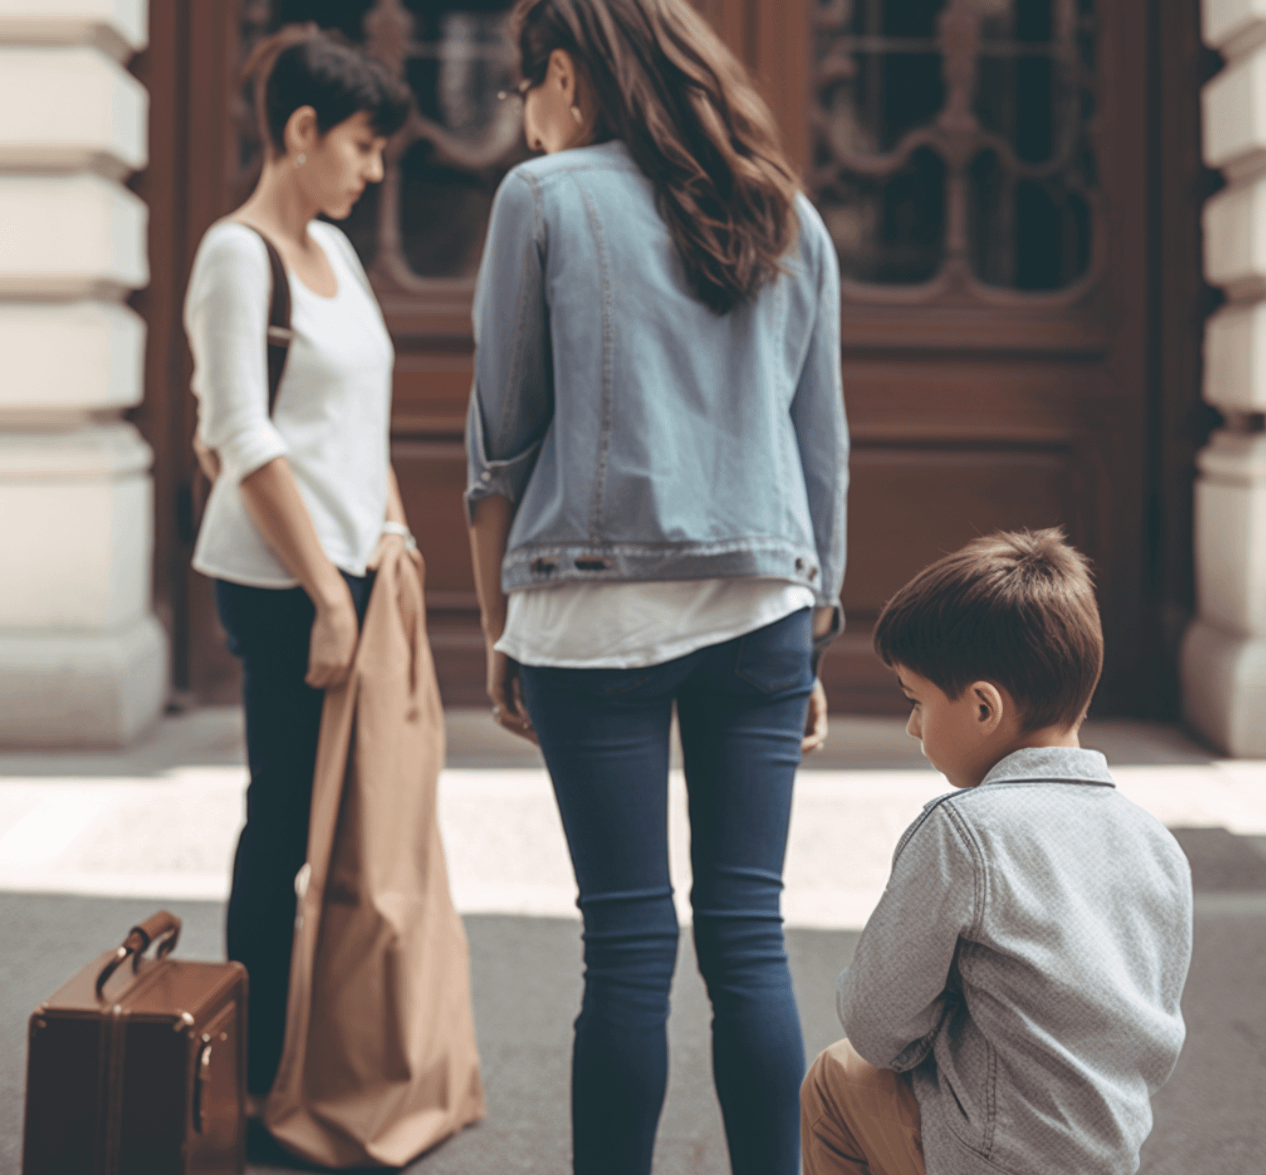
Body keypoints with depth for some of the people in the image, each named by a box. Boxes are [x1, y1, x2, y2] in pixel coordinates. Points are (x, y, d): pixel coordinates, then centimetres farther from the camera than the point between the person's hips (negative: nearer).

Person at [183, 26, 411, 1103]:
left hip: (348, 567, 8)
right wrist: (327, 596, -17)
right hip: (283, 583, -8)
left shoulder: (333, 248, 15)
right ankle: (259, 1075, 8)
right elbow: (246, 445, -16)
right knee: (289, 816, -2)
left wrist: (392, 529, 12)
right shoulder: (238, 257, -11)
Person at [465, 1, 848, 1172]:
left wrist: (499, 630, 7)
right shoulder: (788, 218, 13)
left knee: (631, 942, 0)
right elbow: (824, 448, 16)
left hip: (597, 608, -3)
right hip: (762, 604, 4)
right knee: (748, 935, 7)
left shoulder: (545, 198, 1)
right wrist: (815, 639, 21)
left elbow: (502, 434, 0)